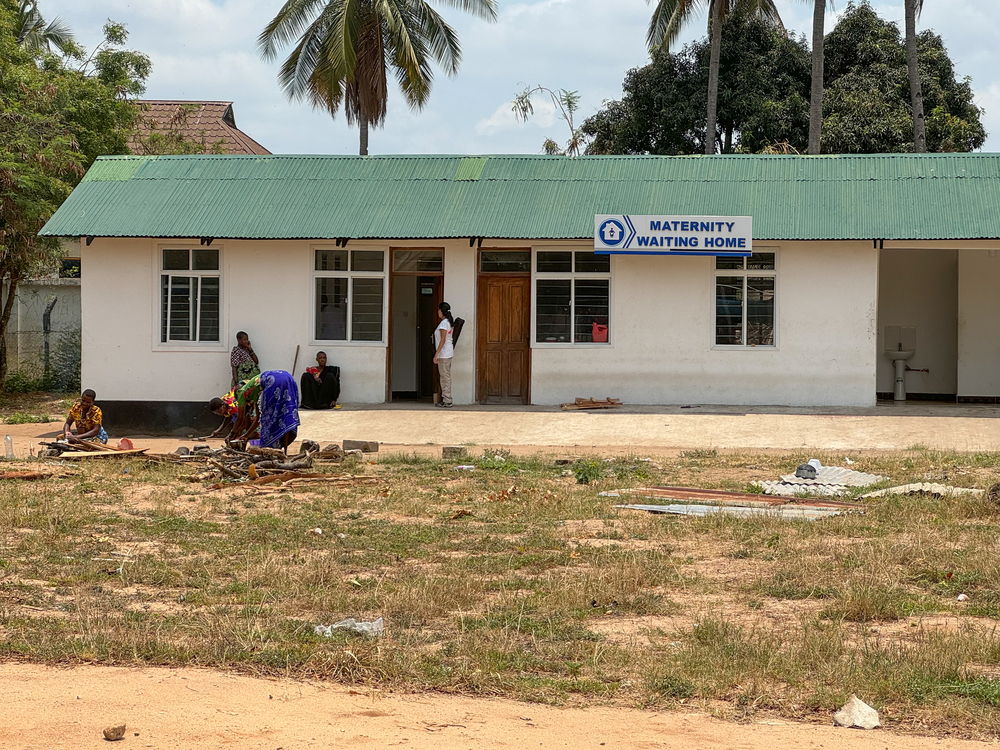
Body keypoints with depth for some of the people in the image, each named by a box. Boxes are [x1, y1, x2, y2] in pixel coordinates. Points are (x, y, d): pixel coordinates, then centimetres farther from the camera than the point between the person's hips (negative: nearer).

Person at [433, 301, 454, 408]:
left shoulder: (443, 323, -16)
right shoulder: (449, 322, 13)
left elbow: (443, 340, -20)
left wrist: (436, 355, -19)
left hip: (444, 354, -10)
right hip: (449, 352, 10)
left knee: (445, 377, -6)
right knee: (446, 376, 13)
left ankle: (447, 401, -4)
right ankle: (445, 399, 18)